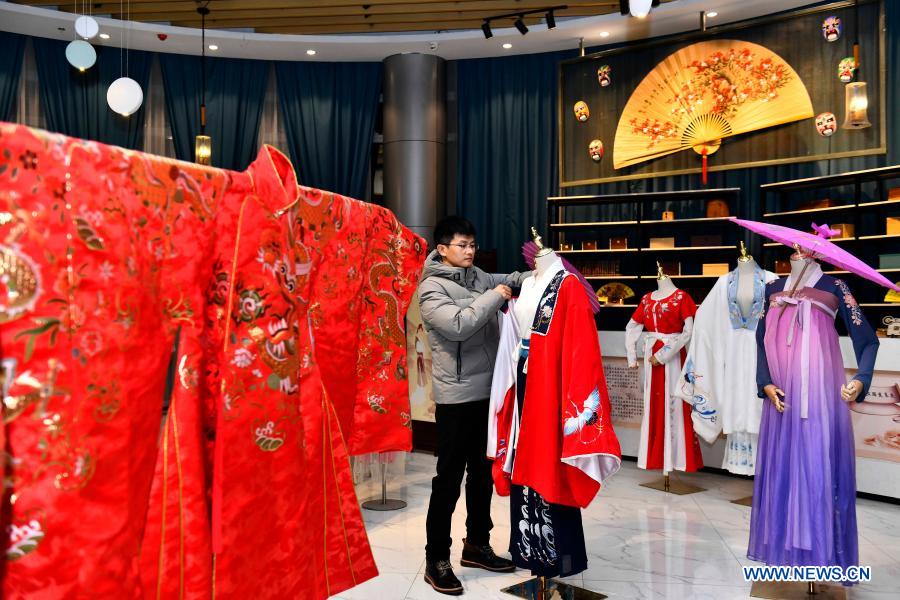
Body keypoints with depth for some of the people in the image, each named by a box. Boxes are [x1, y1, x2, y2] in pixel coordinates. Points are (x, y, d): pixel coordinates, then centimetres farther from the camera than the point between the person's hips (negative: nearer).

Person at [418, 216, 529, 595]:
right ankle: (436, 560, 14)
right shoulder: (432, 289, -9)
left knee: (483, 473, 17)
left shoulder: (478, 277, 9)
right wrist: (495, 296, -15)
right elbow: (459, 324, -24)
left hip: (489, 390, 7)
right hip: (457, 397, -7)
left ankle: (477, 545, 33)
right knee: (449, 478, 0)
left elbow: (513, 280, 20)